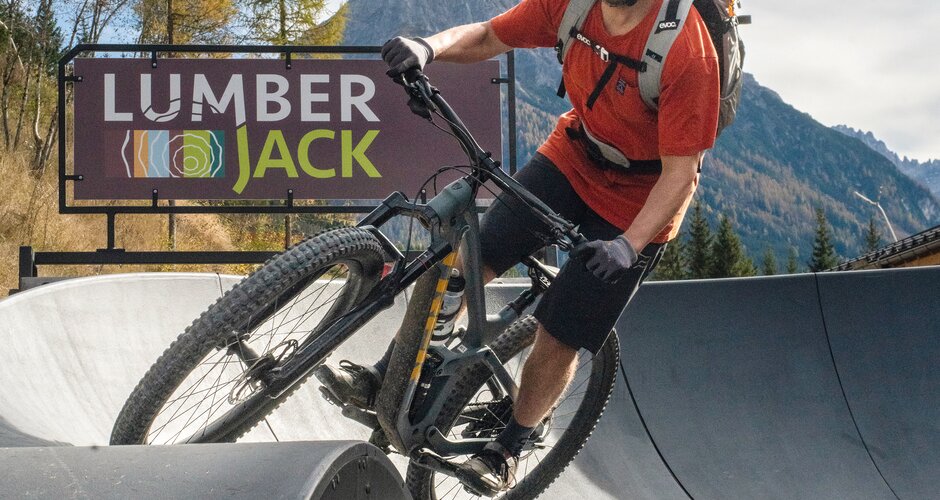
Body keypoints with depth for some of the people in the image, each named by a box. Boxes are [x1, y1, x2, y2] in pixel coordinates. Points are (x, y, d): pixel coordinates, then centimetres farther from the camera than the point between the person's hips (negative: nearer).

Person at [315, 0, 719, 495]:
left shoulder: (688, 51, -33)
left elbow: (680, 173, -27)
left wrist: (628, 245, -39)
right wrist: (430, 46, -24)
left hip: (639, 201, -4)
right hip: (572, 156, 4)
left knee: (558, 338, 0)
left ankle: (508, 449, 24)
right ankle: (385, 380, 4)